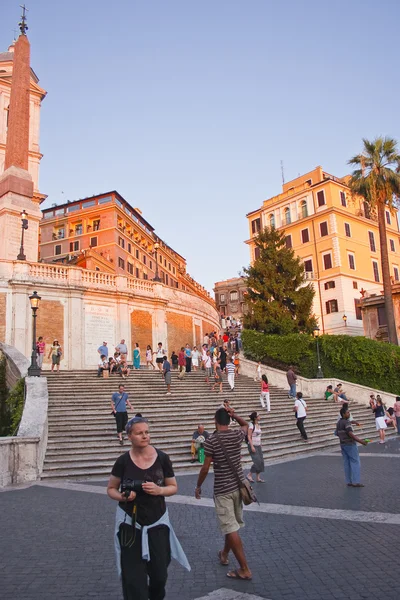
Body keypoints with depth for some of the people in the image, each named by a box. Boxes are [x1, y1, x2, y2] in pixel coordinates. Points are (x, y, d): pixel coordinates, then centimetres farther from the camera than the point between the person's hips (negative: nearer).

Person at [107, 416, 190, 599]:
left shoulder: (162, 458, -8)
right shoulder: (123, 461, -10)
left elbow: (173, 487, 2)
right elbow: (111, 489, 3)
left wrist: (159, 490, -19)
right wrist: (122, 497, -18)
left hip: (157, 522, 2)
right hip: (130, 523, -1)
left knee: (159, 573, 14)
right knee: (133, 577, -1)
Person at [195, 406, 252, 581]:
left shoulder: (211, 441, -15)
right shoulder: (237, 435, -3)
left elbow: (205, 468, -12)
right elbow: (246, 425, 21)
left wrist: (198, 486, 3)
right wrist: (234, 415, 3)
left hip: (222, 489, -6)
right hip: (238, 485, 6)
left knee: (231, 529, 0)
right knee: (232, 524, 22)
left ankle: (245, 569, 3)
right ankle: (224, 554, 41)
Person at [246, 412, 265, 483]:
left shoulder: (258, 424, 8)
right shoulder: (251, 425, -15)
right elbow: (249, 436, -16)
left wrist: (260, 445, 15)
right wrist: (252, 446, -20)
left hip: (258, 446, 8)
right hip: (253, 446, -8)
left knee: (261, 461, 6)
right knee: (257, 461, -10)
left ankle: (258, 477, 16)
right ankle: (249, 475, 6)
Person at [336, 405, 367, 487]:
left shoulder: (338, 423, 10)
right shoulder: (347, 422, -17)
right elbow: (350, 434, -24)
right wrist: (360, 441, -23)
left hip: (342, 444, 8)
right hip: (350, 444, -8)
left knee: (346, 463, 10)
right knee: (355, 462, -2)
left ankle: (349, 481, 13)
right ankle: (355, 481, -4)